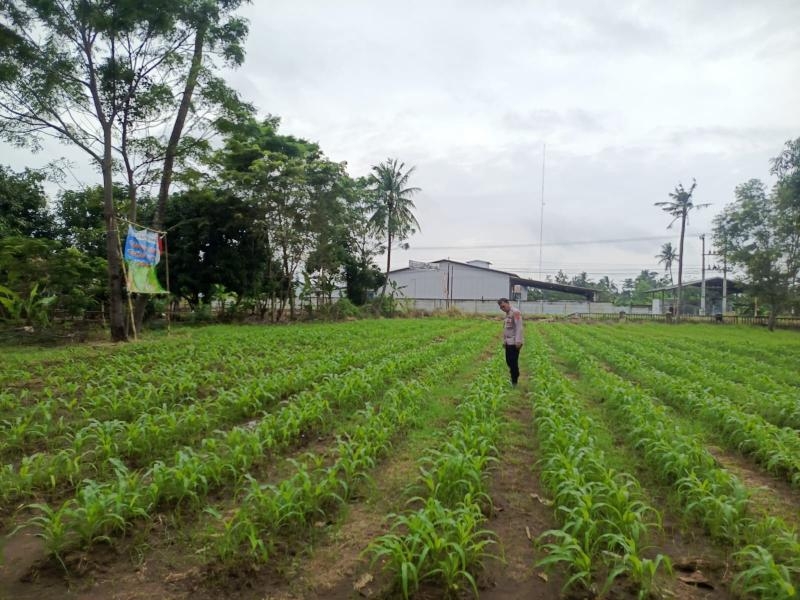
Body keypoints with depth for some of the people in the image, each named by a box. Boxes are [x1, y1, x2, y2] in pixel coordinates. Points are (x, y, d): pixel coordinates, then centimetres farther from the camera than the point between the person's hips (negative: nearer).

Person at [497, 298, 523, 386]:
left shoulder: (515, 312, -11)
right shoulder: (507, 313, 17)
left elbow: (519, 327, -18)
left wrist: (518, 341, -23)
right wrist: (504, 340, 19)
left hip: (514, 343, -9)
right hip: (508, 342, 9)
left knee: (513, 362, -6)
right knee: (509, 361, 13)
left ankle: (514, 382, 0)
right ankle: (512, 380, 23)